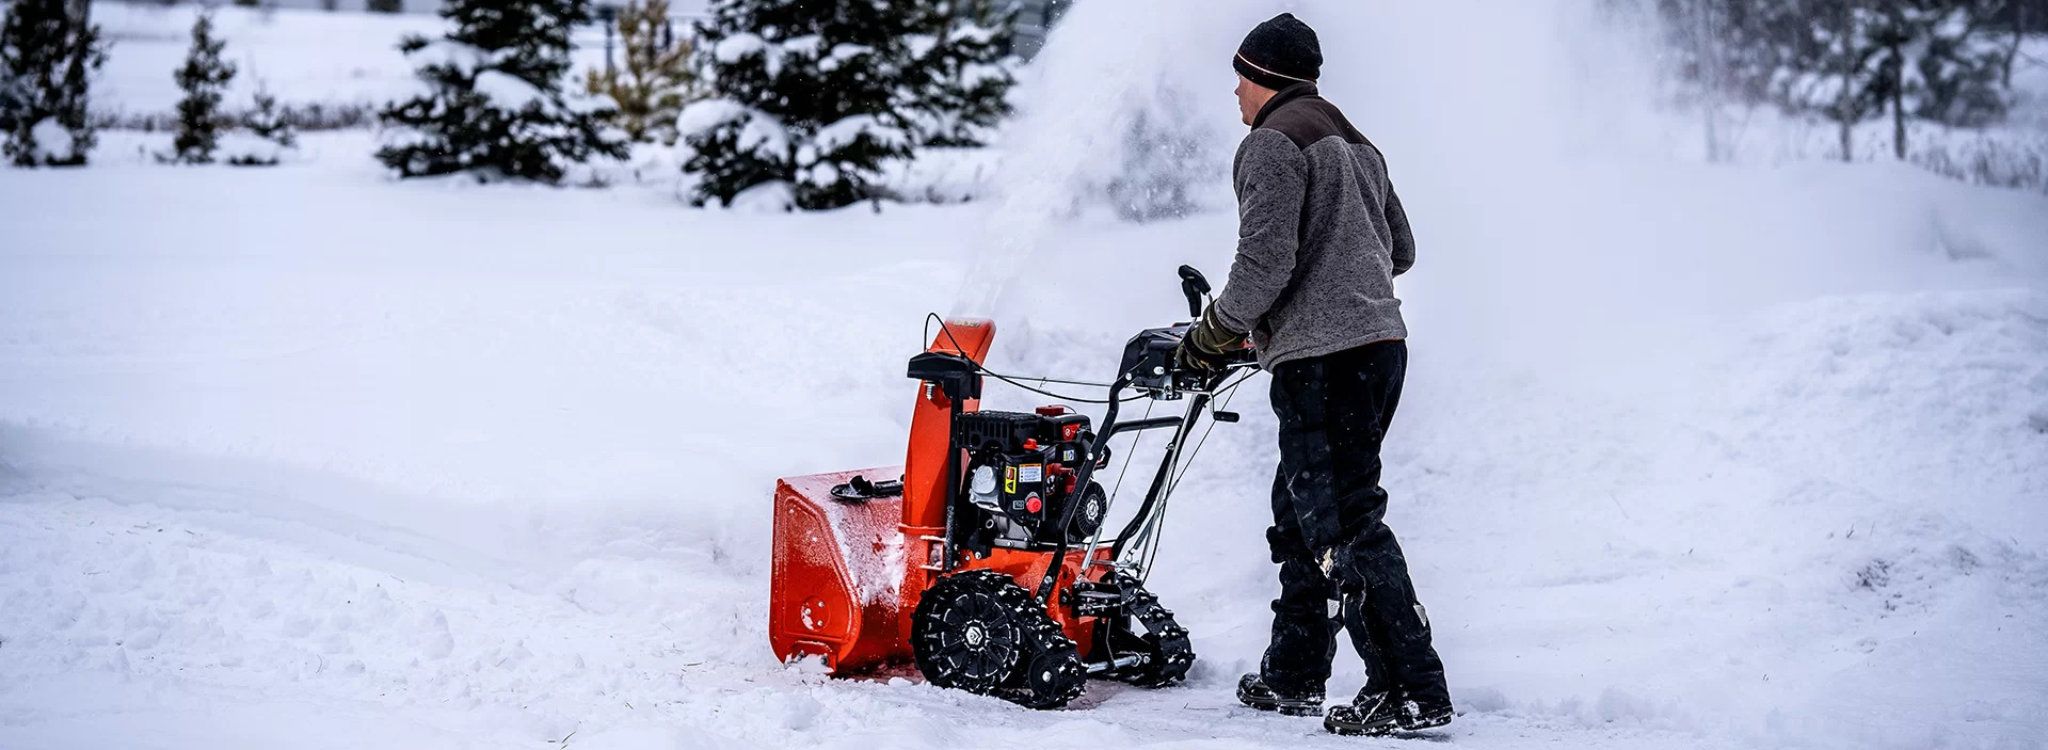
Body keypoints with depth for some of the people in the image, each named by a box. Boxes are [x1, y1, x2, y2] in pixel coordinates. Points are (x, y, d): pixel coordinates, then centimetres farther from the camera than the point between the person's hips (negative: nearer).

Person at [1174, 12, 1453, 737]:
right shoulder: (1355, 143, 21)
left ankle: (1413, 690, -12)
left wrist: (1211, 336, -2)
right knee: (1300, 513, 18)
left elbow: (1264, 262, -16)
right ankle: (1291, 677, 25)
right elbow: (1400, 249, 26)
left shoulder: (1274, 142, -9)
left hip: (1323, 359, -10)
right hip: (1380, 343, 10)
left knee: (1343, 523, -10)